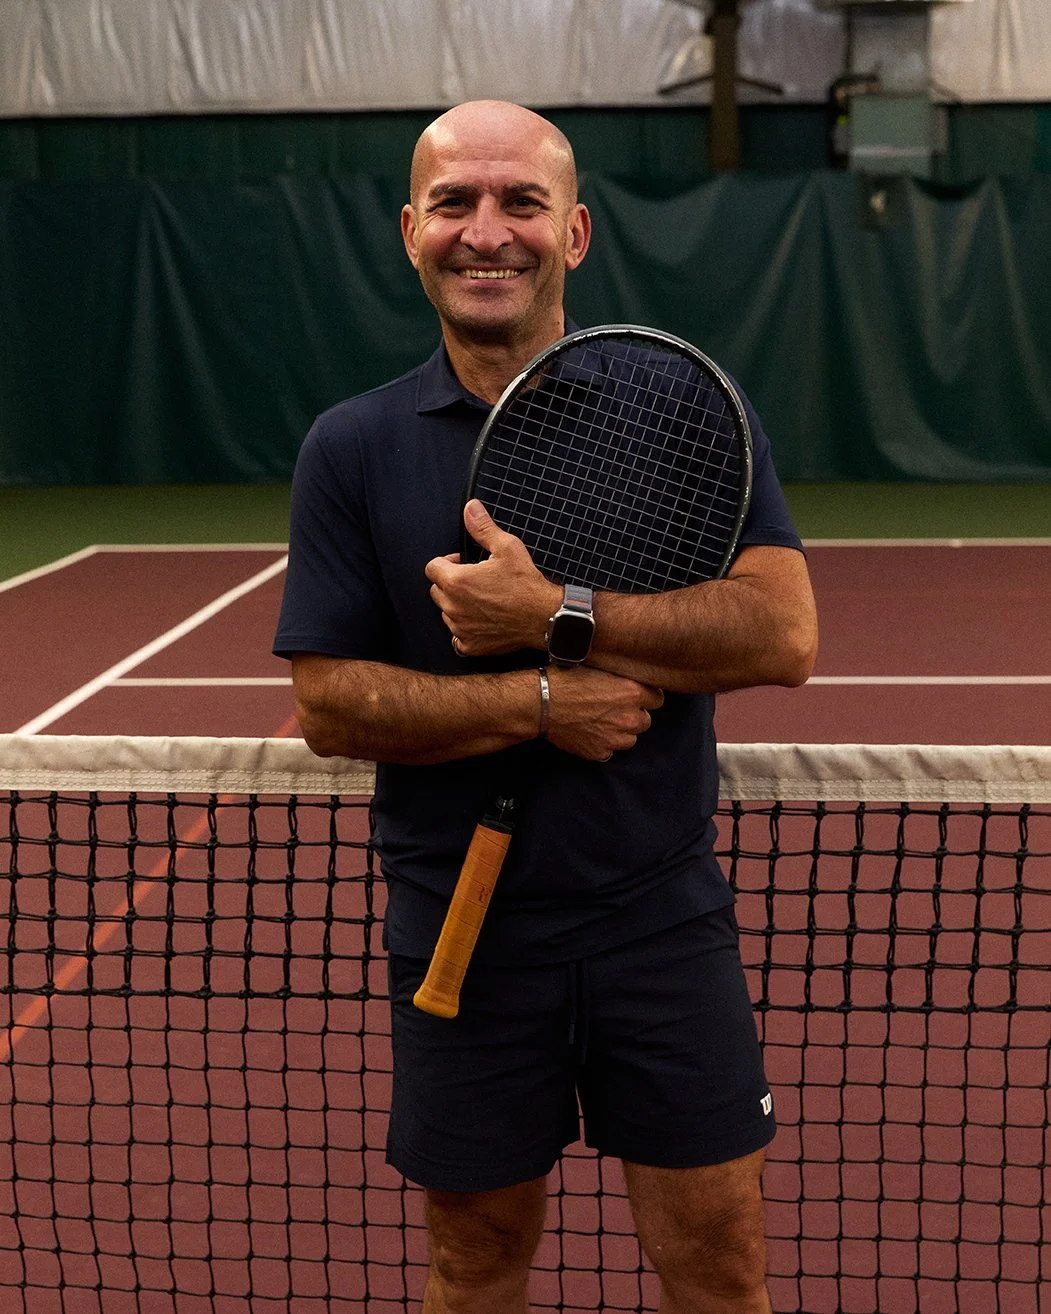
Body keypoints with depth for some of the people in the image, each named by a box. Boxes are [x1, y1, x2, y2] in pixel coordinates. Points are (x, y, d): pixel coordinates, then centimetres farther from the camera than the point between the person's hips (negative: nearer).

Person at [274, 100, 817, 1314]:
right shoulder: (350, 450, -1)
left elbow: (782, 634, -13)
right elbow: (328, 705, -6)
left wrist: (554, 613, -21)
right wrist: (542, 704, -19)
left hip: (662, 918, 0)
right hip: (461, 931, 1)